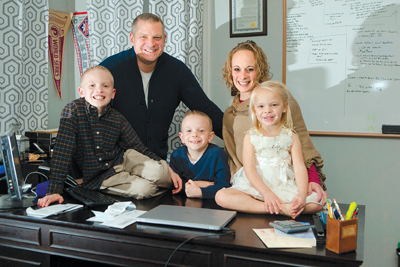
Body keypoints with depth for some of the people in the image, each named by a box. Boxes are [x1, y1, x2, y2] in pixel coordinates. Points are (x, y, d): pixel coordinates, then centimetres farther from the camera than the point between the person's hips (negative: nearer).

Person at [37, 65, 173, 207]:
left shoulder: (117, 119, -5)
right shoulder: (73, 111, -15)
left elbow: (139, 148, 2)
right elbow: (62, 151, -20)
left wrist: (167, 169, -7)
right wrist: (54, 191, -26)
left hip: (124, 159, 3)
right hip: (97, 177, -3)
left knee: (160, 173, -23)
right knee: (143, 189, -25)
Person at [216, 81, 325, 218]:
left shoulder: (291, 136, 8)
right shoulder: (250, 137, 4)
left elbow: (299, 168, 0)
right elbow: (249, 169, -6)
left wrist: (302, 194, -18)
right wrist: (267, 193, -21)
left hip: (285, 189, 1)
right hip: (255, 187, 0)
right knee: (221, 196, -28)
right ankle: (280, 209, -31)